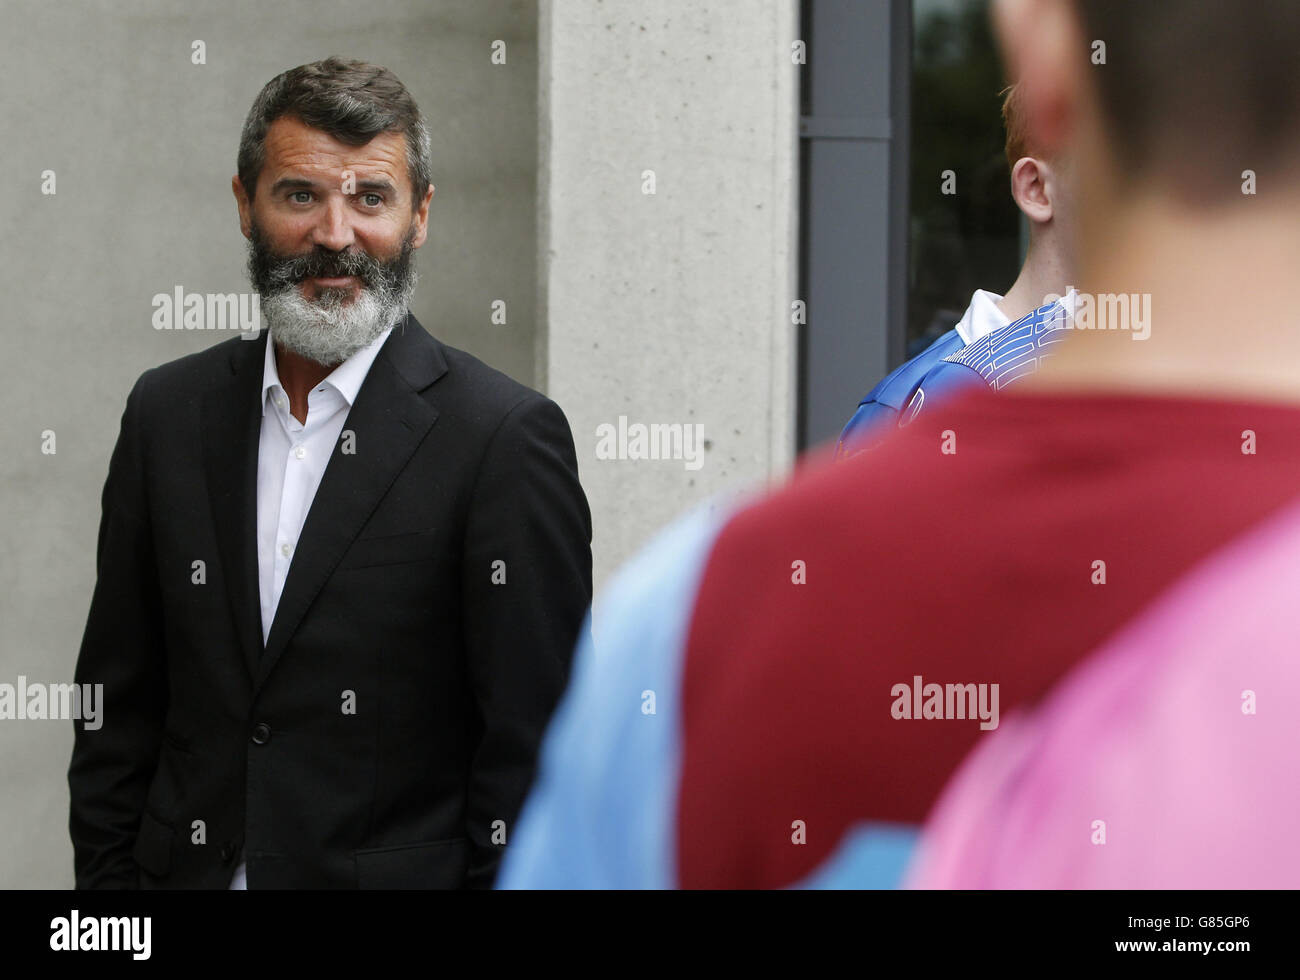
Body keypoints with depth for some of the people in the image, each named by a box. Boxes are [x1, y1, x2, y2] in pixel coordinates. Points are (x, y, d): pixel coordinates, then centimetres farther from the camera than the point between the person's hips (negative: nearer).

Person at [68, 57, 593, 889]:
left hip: (397, 870, -4)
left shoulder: (507, 437, -11)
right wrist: (107, 877, 2)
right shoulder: (168, 413, 4)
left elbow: (531, 749, -12)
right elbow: (119, 704, 8)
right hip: (187, 865, 4)